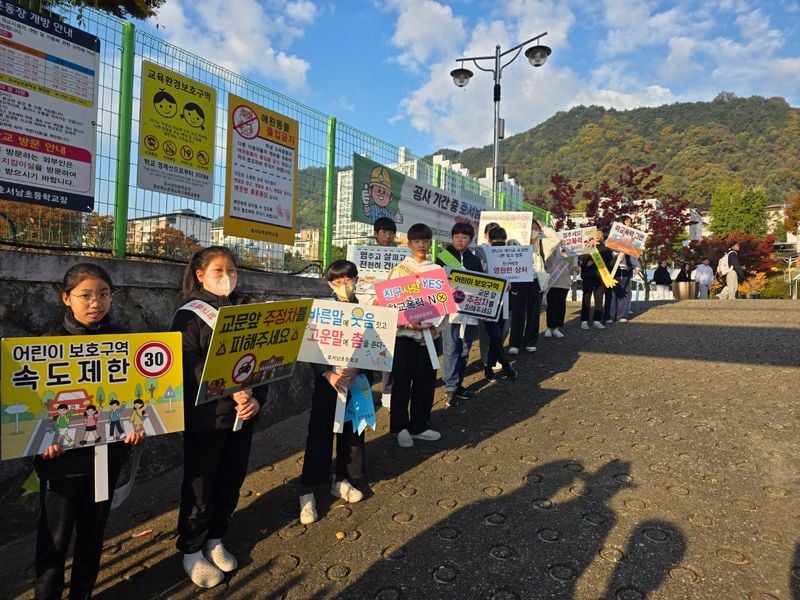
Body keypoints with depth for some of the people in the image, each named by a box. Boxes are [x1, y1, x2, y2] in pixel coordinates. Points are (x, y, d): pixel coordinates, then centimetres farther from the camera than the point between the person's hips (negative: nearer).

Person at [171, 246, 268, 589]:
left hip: (242, 412, 5)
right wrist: (232, 391, -27)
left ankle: (215, 540, 37)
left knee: (231, 481, 16)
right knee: (200, 485, 9)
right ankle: (192, 551, 29)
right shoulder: (190, 315, -7)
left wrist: (256, 398, -11)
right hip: (205, 416, -5)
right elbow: (191, 367, -17)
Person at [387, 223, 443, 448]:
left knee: (426, 382, 8)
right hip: (405, 334, -3)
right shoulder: (399, 270, 0)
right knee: (402, 382, 2)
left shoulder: (437, 271, 8)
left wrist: (435, 325, -9)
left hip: (429, 334, 3)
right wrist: (406, 322, -18)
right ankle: (401, 427, 17)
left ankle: (419, 425, 23)